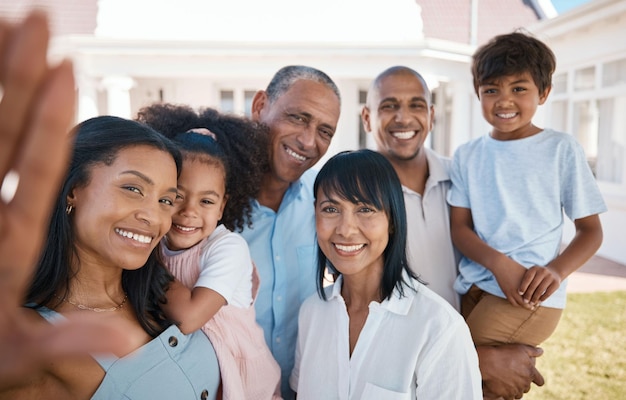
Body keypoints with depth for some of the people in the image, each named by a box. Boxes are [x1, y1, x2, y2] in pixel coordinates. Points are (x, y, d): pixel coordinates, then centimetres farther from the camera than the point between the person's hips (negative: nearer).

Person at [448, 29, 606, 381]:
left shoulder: (562, 149, -2)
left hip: (530, 295, -4)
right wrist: (499, 263, -17)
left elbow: (591, 229, 1)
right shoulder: (468, 155, 7)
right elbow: (459, 226, 2)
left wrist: (556, 270, -18)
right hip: (473, 288, 4)